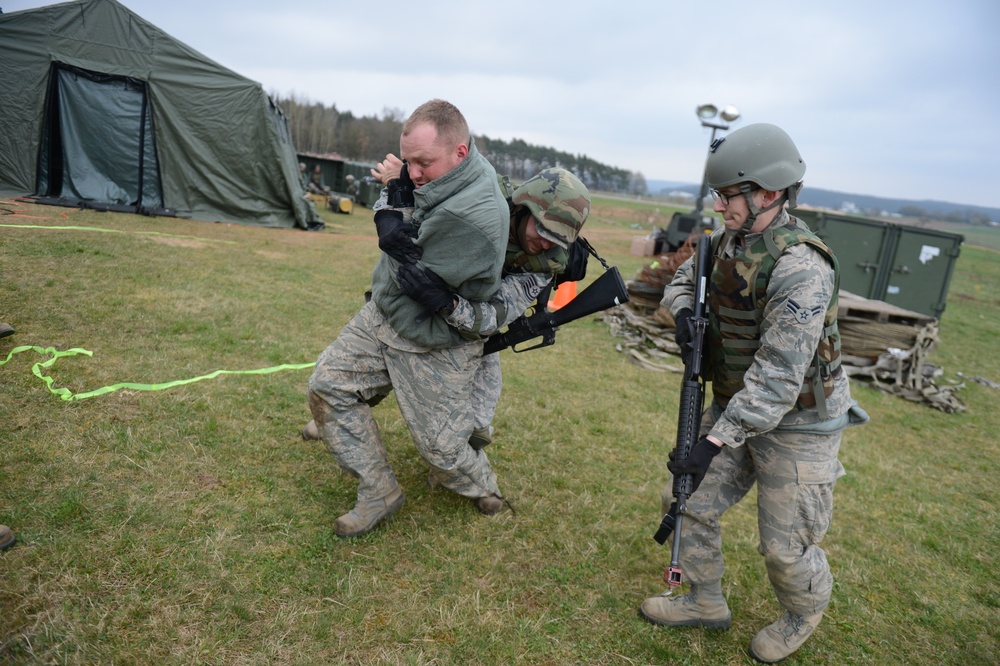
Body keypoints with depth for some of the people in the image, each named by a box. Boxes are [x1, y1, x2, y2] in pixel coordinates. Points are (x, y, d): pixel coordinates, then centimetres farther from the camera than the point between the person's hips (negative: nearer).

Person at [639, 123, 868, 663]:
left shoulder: (800, 268, -29)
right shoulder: (728, 242, -3)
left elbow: (777, 378, -31)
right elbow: (682, 278, 16)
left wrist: (715, 443, -32)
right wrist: (684, 312, -9)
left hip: (797, 422, -7)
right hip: (736, 406, 8)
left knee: (786, 547, 7)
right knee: (689, 502, 11)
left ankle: (804, 614, 41)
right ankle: (705, 603, 34)